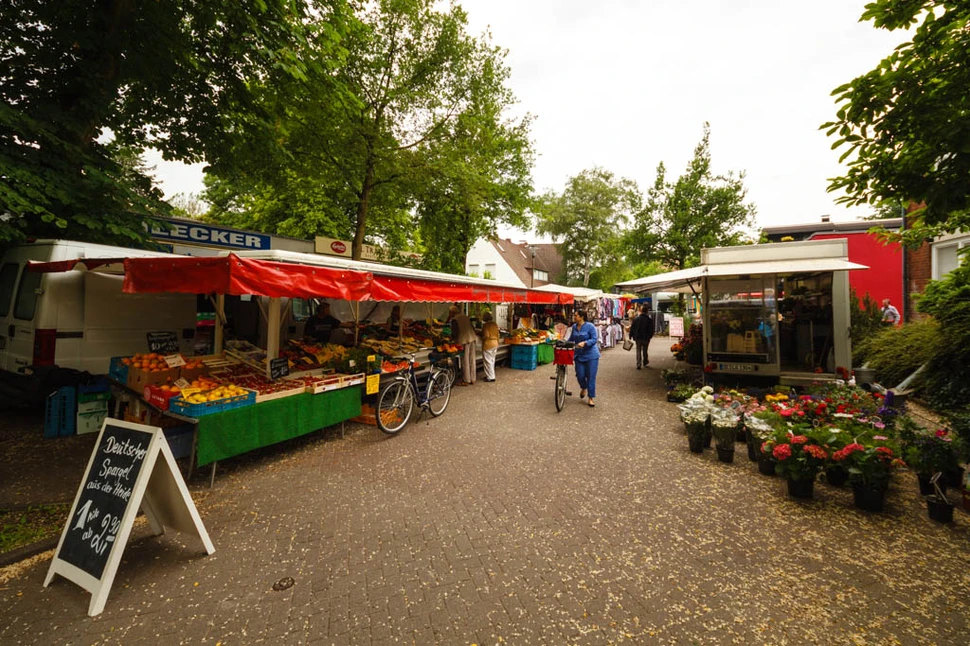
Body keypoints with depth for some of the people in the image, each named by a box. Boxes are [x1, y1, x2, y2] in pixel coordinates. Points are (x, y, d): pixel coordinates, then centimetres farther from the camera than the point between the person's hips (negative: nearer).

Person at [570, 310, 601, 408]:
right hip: (579, 355, 5)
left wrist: (584, 343, -31)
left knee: (591, 376, -1)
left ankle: (591, 397, 12)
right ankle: (584, 388, 37)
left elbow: (594, 339, -17)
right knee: (580, 375, 3)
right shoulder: (574, 327, 5)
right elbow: (571, 339, 16)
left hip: (591, 355, -4)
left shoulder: (590, 326, -12)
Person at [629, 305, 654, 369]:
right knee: (645, 350, 18)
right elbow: (651, 330, -4)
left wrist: (631, 336, 8)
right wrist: (650, 336, 12)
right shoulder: (649, 320, -8)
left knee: (638, 351, 5)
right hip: (646, 338, -1)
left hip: (638, 338, 1)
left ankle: (638, 364, -4)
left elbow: (632, 328, 0)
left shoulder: (636, 319, -3)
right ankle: (645, 361, 35)